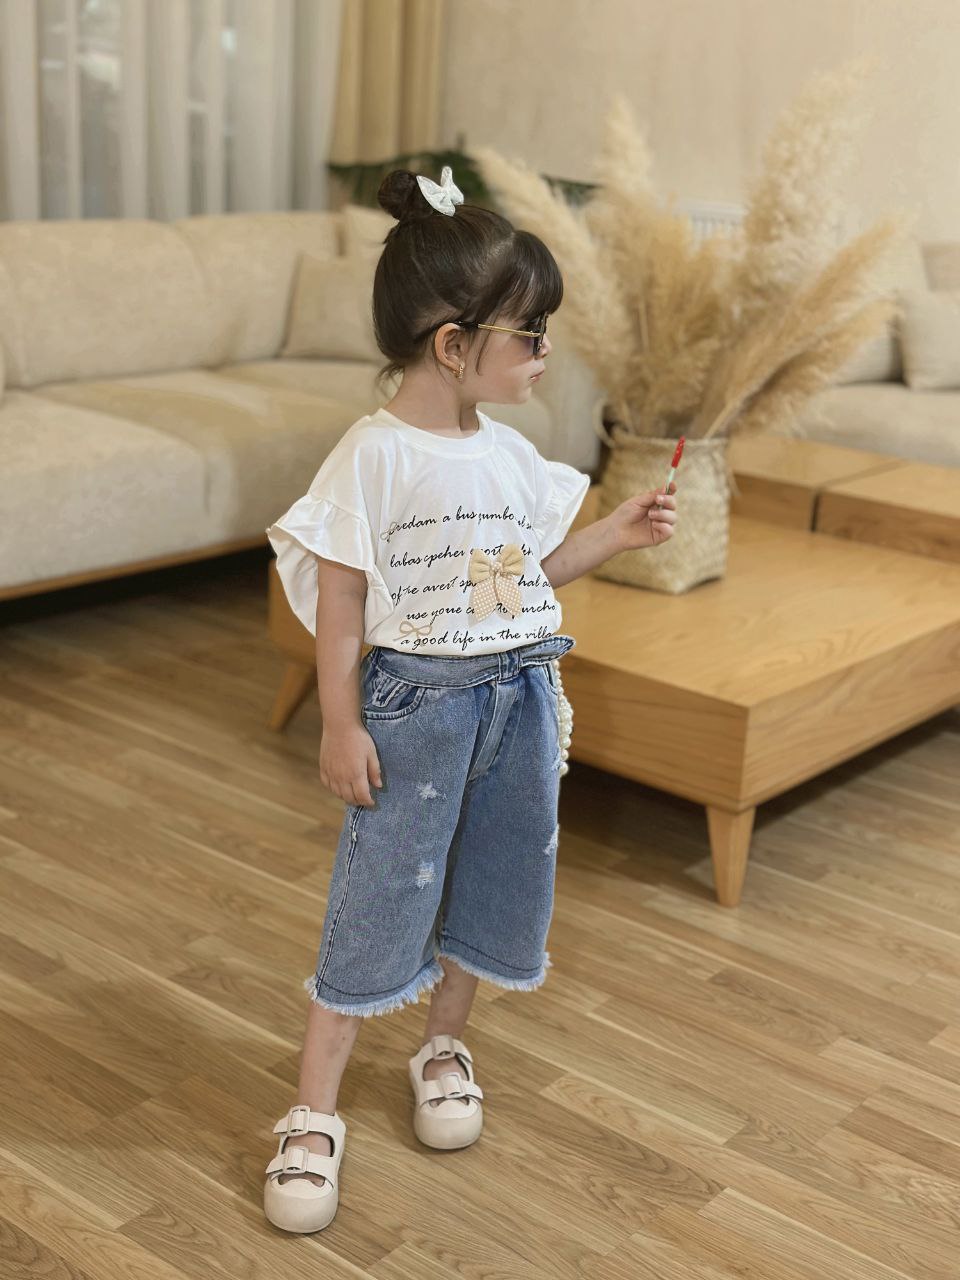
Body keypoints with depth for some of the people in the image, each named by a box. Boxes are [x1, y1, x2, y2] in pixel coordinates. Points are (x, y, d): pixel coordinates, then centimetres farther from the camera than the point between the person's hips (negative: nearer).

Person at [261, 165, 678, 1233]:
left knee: (497, 882, 17)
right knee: (380, 901, -1)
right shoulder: (375, 454, -15)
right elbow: (339, 596, -13)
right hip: (415, 705, -6)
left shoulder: (508, 452, 5)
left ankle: (445, 1046, 41)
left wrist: (616, 533, 6)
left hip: (519, 699, 7)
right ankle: (314, 1114, 12)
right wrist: (340, 726, -14)